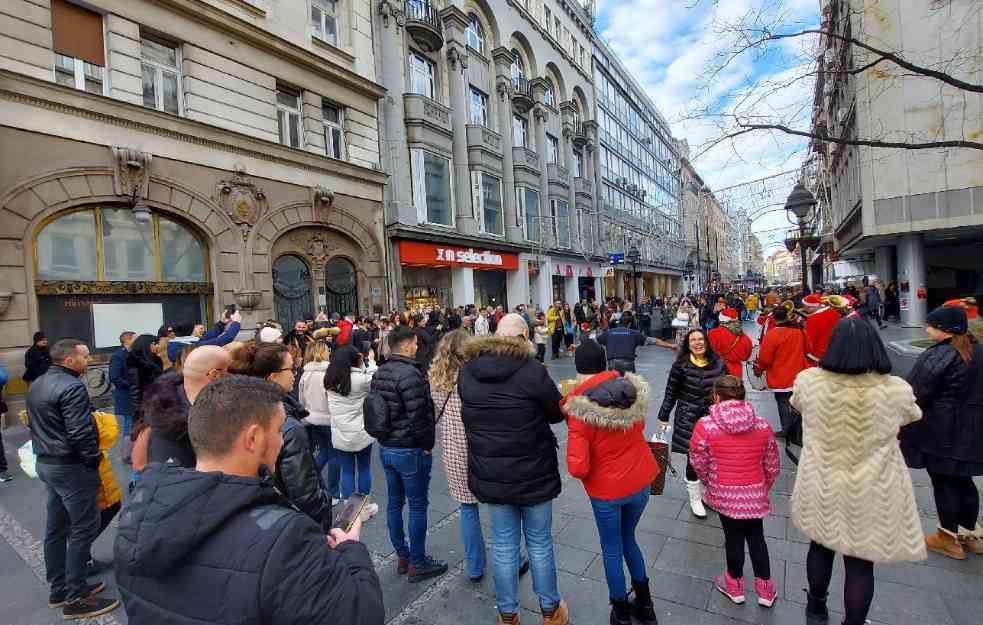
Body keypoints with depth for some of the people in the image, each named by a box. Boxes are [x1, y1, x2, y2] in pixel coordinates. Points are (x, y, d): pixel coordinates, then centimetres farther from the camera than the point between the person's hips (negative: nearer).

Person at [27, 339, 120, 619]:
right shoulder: (72, 387, -22)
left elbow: (35, 424, 17)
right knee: (83, 530, 0)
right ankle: (76, 599, 8)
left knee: (56, 528, 18)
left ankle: (59, 589, 30)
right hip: (72, 467, -10)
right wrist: (94, 459, -12)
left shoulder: (36, 385, 10)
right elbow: (81, 432, -25)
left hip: (46, 463, 10)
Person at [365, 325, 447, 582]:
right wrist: (427, 445, -10)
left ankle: (402, 556, 32)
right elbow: (419, 416, -23)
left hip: (386, 447, 9)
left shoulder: (379, 373, 6)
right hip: (410, 450, -9)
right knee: (418, 505, 5)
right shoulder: (410, 374, -21)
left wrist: (385, 437, 16)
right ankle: (417, 563, 18)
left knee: (395, 502, 17)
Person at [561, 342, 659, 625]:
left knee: (611, 550, 20)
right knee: (628, 538, 29)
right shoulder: (634, 389, -11)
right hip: (641, 482, 5)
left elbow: (577, 468, -25)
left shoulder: (579, 409, -24)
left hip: (607, 490, -4)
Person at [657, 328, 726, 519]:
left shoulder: (718, 363, 0)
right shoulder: (681, 365, -11)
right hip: (689, 420, -3)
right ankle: (695, 498, 26)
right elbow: (671, 393, -5)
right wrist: (664, 417, -4)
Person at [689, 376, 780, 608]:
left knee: (733, 538, 17)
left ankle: (735, 585, 38)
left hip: (724, 494, -2)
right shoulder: (763, 426, -8)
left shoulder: (705, 426, -19)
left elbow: (698, 463, -9)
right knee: (756, 538, 21)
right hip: (756, 495, 2)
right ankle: (765, 590, 38)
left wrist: (710, 482, 12)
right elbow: (773, 466, 2)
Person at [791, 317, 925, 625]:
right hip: (869, 495, -1)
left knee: (820, 546, 23)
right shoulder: (896, 390, -19)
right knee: (861, 563, 15)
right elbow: (912, 417, 6)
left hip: (821, 488, 2)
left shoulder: (808, 381, -17)